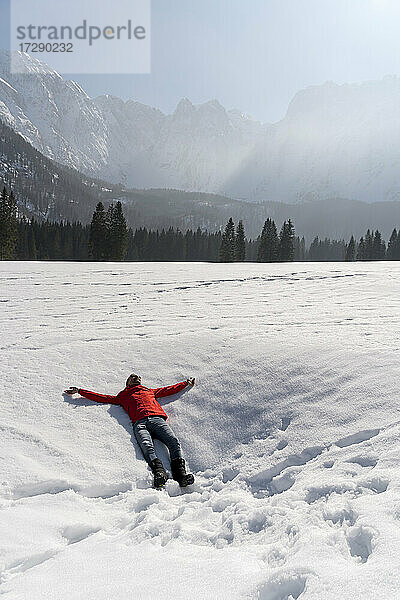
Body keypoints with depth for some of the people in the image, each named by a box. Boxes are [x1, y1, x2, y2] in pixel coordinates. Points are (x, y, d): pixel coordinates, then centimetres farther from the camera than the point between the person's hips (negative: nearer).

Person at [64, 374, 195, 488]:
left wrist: (186, 383, 53)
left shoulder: (150, 391, 39)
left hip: (157, 419, 2)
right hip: (140, 423, -1)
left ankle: (180, 472, -36)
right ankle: (159, 471, -50)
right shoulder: (123, 396, 34)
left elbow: (170, 390, 46)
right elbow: (102, 397, 33)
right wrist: (79, 391, 32)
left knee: (174, 441, -26)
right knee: (147, 447, -33)